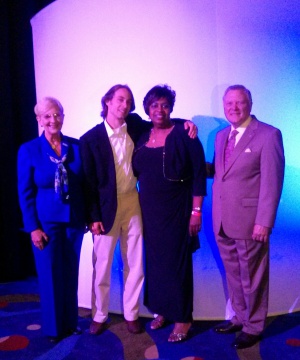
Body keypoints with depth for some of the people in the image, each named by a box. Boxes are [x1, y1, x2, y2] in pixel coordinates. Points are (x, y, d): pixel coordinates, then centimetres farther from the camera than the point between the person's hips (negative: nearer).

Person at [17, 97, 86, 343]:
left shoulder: (77, 146, 0)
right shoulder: (29, 150, -5)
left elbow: (85, 184, 4)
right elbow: (25, 193, -5)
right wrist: (33, 227, -8)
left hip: (74, 222, 2)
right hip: (46, 223, -2)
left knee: (71, 274, 14)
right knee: (50, 277, 9)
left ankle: (71, 322, 33)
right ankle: (54, 327, 28)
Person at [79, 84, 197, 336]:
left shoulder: (135, 125, 0)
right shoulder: (91, 139, -9)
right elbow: (89, 182, -8)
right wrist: (93, 217, -10)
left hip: (133, 204, 3)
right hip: (105, 208, -3)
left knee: (135, 264, 12)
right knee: (102, 265, 9)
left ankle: (131, 314, 30)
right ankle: (99, 316, 30)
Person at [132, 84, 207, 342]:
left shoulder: (183, 135, -10)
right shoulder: (143, 137, 6)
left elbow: (199, 174, -12)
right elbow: (139, 172, 12)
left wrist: (196, 211, -14)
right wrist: (141, 204, 3)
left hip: (176, 212, -5)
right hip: (150, 211, 5)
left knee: (176, 262, 4)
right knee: (155, 260, 14)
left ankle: (182, 317, 21)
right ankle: (162, 309, 33)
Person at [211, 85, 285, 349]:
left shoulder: (268, 135, -9)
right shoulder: (221, 136, 12)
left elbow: (272, 183, -13)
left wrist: (264, 222, -17)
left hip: (249, 221, -6)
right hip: (222, 222, 6)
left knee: (251, 277, 10)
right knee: (233, 275, 19)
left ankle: (254, 327, 29)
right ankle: (239, 318, 38)